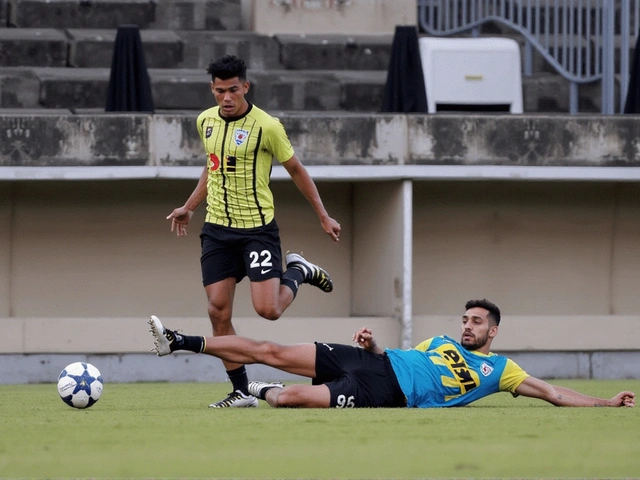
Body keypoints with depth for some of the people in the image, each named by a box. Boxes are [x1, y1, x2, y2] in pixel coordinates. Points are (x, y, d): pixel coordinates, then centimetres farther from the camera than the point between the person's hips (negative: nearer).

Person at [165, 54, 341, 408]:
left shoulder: (267, 127, -13)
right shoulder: (205, 121, 5)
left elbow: (296, 170, 0)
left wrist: (323, 216, 3)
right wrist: (189, 207, 22)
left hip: (257, 227, -5)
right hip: (217, 229, 5)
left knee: (268, 310, -13)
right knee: (218, 312, -4)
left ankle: (297, 272, 21)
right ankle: (241, 392, 5)